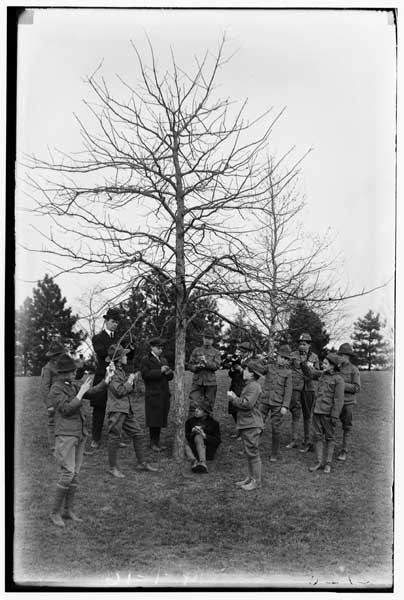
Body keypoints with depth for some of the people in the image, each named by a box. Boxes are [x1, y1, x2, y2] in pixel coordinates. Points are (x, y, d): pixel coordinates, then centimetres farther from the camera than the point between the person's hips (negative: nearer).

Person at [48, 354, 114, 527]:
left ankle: (68, 510, 18)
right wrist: (81, 392, -19)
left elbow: (90, 393, 18)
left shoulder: (74, 384, 9)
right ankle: (55, 513, 3)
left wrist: (105, 381, 6)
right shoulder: (56, 389, -12)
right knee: (67, 474, -10)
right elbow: (66, 409, -20)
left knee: (75, 474, 9)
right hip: (65, 435, -7)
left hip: (80, 434, 7)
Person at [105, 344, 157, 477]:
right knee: (114, 437, 0)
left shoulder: (121, 370, 15)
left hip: (128, 409, 10)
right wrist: (130, 381, -10)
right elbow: (119, 391, -20)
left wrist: (133, 380, 6)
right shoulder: (112, 372, -15)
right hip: (117, 410, -9)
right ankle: (113, 467, 11)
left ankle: (142, 463, 20)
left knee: (138, 434, 10)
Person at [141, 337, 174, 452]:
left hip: (164, 395, 6)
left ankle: (157, 442, 14)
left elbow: (169, 377, 20)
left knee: (161, 419, 7)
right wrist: (160, 371, -20)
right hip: (153, 394, -6)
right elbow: (145, 374, -16)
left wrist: (169, 373, -4)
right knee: (154, 420, -4)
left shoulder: (163, 360, 20)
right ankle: (153, 443, 5)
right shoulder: (146, 360, -1)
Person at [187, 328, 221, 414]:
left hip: (210, 382, 0)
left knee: (209, 406, 7)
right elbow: (190, 365, 9)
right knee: (193, 405, -9)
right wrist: (197, 366, -12)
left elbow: (217, 366, -7)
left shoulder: (216, 352, 7)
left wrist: (206, 362, -23)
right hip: (197, 382, 0)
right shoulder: (196, 351, 11)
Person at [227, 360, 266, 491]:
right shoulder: (248, 385, 18)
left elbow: (247, 404, -24)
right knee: (248, 453, 16)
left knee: (253, 453, -3)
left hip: (252, 426, -10)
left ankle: (256, 481, 4)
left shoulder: (254, 386, -16)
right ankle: (250, 478, 26)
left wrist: (234, 398, -12)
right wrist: (234, 397, 7)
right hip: (245, 424, 10)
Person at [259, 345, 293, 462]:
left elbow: (288, 390, -2)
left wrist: (285, 406, -8)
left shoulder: (287, 372, 2)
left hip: (278, 404, -1)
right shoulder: (269, 367, 6)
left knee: (275, 429, 3)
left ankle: (274, 454, 17)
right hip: (264, 401, 1)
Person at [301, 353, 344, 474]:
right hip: (317, 411, 6)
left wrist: (334, 416, -16)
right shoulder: (322, 374, 10)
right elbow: (310, 372, 25)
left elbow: (338, 400, -13)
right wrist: (303, 363, 5)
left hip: (328, 413, -6)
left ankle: (328, 464, 15)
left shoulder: (338, 379, -10)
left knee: (329, 438, 6)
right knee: (317, 436, 7)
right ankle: (318, 462, 16)